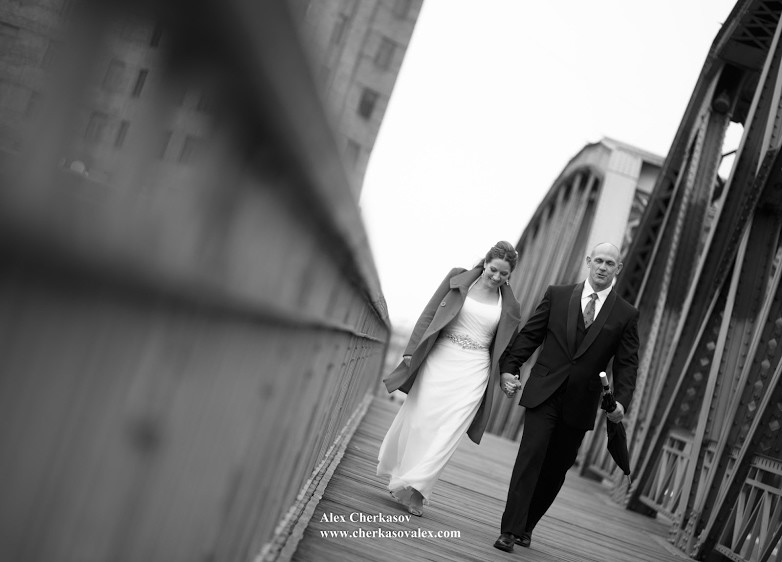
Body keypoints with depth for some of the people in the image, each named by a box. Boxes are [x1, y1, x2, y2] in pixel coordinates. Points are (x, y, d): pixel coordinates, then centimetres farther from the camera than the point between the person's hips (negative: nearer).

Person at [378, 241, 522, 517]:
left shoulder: (509, 306, 5)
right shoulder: (457, 279, 1)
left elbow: (507, 346, 13)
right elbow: (429, 315, 2)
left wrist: (508, 377, -1)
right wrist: (411, 351, -3)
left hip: (473, 371, 1)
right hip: (439, 360, 0)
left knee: (449, 429, -9)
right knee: (419, 420, 1)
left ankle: (414, 487, -6)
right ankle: (401, 479, 20)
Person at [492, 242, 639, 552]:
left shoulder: (626, 315, 5)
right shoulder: (557, 295, 5)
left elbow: (627, 364, 3)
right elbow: (529, 334, 7)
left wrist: (621, 400, -12)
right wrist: (509, 366, -3)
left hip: (580, 404, 1)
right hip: (544, 394, -1)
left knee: (556, 469, 8)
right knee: (530, 458, -10)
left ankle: (526, 525, 24)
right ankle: (510, 530, -7)